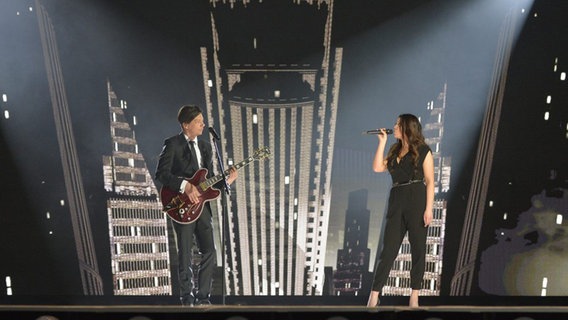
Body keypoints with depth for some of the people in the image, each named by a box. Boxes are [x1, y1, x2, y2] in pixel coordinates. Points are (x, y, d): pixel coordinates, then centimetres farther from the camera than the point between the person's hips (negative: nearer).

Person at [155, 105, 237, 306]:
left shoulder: (205, 146, 15)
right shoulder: (172, 144, -5)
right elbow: (161, 173, -13)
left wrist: (226, 180, -2)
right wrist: (186, 186, -21)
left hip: (202, 204, 6)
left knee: (209, 251, 4)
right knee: (185, 254, 4)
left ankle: (203, 297, 17)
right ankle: (187, 298, 18)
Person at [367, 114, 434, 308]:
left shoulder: (423, 151, 2)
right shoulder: (394, 151, 16)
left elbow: (430, 181, -3)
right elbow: (377, 168, 3)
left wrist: (428, 208, -12)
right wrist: (382, 142, 6)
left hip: (417, 200, -4)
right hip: (396, 201, 4)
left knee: (418, 248, 3)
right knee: (389, 249, 1)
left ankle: (414, 296, 13)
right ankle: (374, 296, 1)